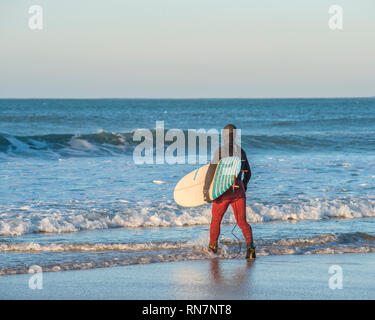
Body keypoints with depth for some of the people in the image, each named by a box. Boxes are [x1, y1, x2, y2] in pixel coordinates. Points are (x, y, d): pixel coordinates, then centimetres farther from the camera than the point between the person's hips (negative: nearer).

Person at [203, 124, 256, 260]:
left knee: (215, 221, 16)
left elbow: (211, 170, -13)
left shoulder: (220, 151, -7)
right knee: (242, 221, 1)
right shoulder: (241, 151, 8)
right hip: (239, 190, 3)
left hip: (223, 189, -3)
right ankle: (250, 244, -22)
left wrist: (206, 189, -11)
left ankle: (212, 247, 27)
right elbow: (248, 173, 17)